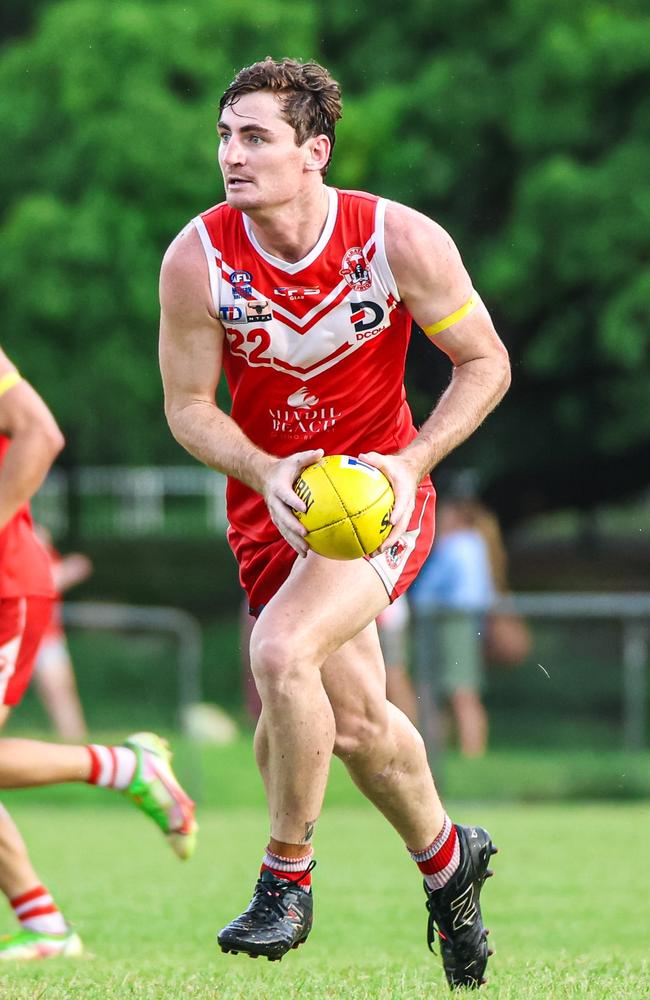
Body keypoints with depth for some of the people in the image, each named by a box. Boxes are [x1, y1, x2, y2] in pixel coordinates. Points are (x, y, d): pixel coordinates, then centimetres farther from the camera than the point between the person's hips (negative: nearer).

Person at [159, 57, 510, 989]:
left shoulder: (402, 241, -17)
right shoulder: (197, 259, -14)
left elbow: (486, 363, -5)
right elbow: (188, 406, -4)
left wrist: (410, 463, -19)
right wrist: (265, 473, -23)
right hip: (270, 495, 3)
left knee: (282, 651, -27)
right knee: (356, 721, 8)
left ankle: (287, 876, -8)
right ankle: (446, 858, 38)